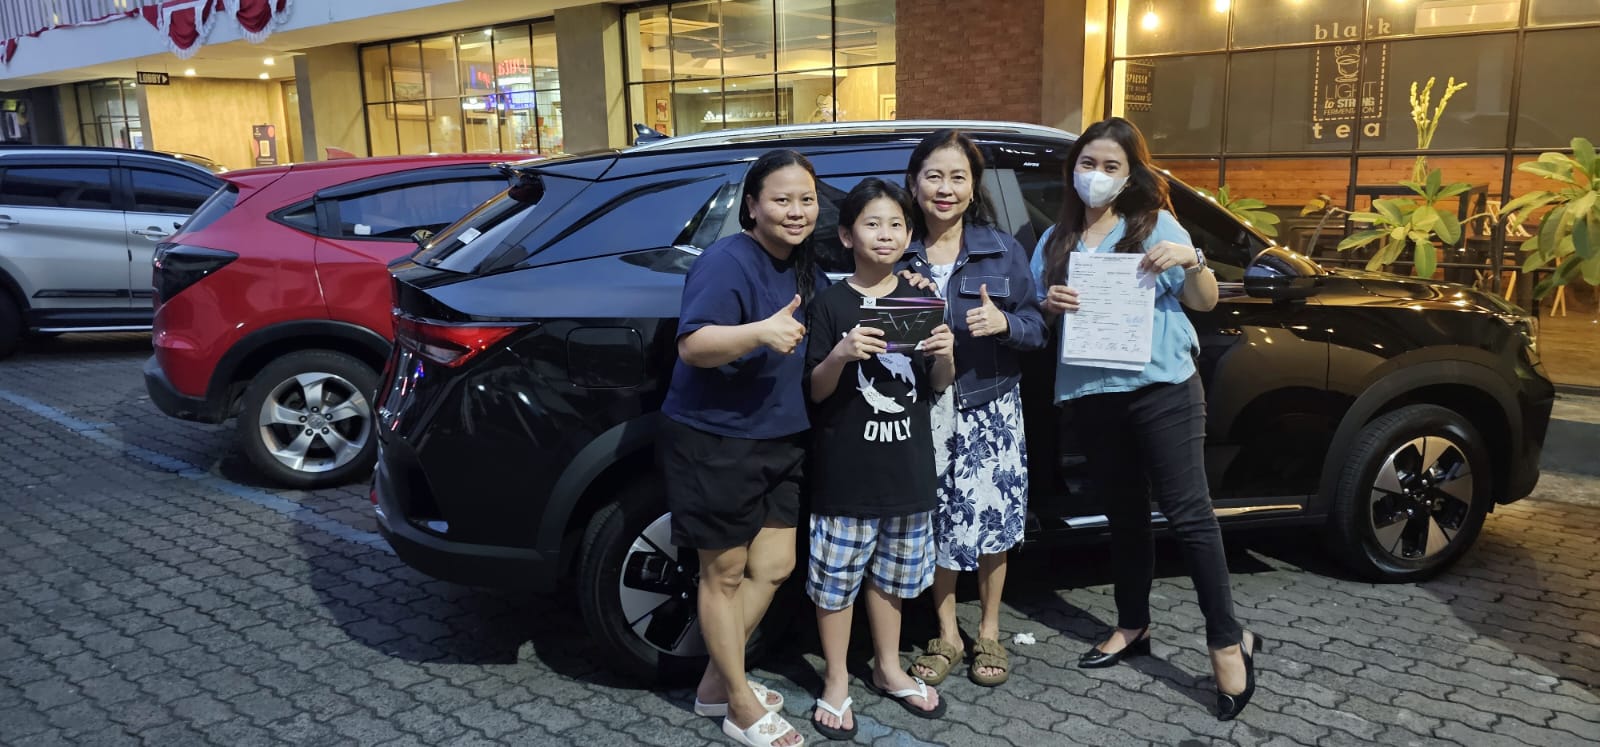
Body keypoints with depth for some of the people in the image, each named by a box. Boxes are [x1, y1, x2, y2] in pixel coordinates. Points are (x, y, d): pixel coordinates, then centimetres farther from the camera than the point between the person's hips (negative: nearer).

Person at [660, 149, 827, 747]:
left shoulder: (806, 270, 8)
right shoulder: (726, 262, -18)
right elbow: (692, 345, -27)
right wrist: (761, 332, -44)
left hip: (781, 441, 8)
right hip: (714, 442, -8)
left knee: (773, 566, 13)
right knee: (725, 572, 5)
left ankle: (718, 683, 30)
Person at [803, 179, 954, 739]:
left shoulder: (921, 300, 6)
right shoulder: (829, 304, -6)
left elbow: (937, 384, 8)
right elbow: (815, 390, -6)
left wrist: (945, 355, -13)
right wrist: (840, 355, -25)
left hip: (906, 463, 4)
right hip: (845, 467, -4)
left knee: (891, 572, 17)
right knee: (837, 576, 4)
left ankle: (888, 668, 35)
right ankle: (836, 683, 21)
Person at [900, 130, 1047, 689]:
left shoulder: (1002, 250, 1)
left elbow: (1037, 328, 2)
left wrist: (1004, 322, -19)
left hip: (989, 409, 0)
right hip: (924, 410, 0)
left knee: (991, 520, 4)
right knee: (937, 522, 7)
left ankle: (989, 632, 27)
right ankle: (946, 635, 27)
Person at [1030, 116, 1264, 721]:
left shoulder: (1156, 225, 1)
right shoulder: (1055, 240, 11)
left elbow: (1204, 302, 2)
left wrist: (1192, 260, -18)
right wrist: (1049, 305, -8)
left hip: (1160, 388, -4)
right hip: (1092, 395, 4)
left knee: (1187, 513, -5)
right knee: (1123, 514, 14)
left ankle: (1228, 642, 4)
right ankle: (1132, 627, 27)